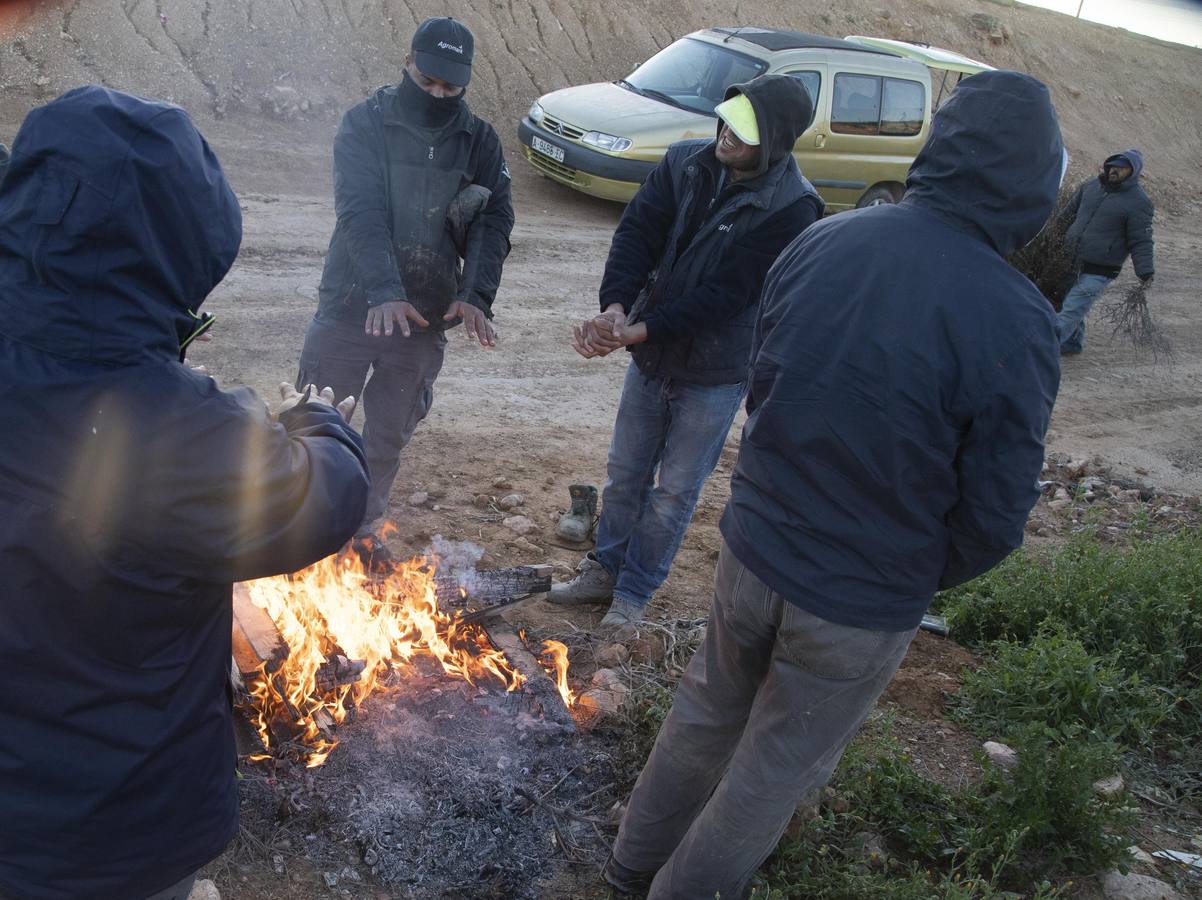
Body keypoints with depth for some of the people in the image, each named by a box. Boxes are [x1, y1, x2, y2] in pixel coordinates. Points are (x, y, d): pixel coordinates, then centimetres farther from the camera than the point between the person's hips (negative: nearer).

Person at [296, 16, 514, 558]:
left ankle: (364, 528, 34)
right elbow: (360, 213, -19)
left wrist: (476, 294, -23)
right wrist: (384, 292, -33)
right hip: (351, 304, -2)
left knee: (389, 435, 15)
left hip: (426, 315, 3)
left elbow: (494, 222, -5)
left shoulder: (479, 141, 3)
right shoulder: (365, 123, -6)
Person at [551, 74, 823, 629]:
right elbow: (636, 231, -14)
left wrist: (640, 331, -30)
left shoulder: (791, 209, -22)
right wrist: (615, 308, -31)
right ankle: (606, 568, 39)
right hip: (652, 353, 5)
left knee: (675, 489, 9)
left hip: (716, 371, -5)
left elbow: (724, 295, -26)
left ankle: (634, 592, 28)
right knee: (625, 470, 18)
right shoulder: (686, 163, -7)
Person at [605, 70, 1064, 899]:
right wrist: (923, 577, 5)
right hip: (864, 604, -4)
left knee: (708, 712, 28)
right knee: (780, 766, 20)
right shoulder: (1016, 322, -23)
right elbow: (995, 518, -15)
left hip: (753, 549, 5)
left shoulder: (823, 241, -9)